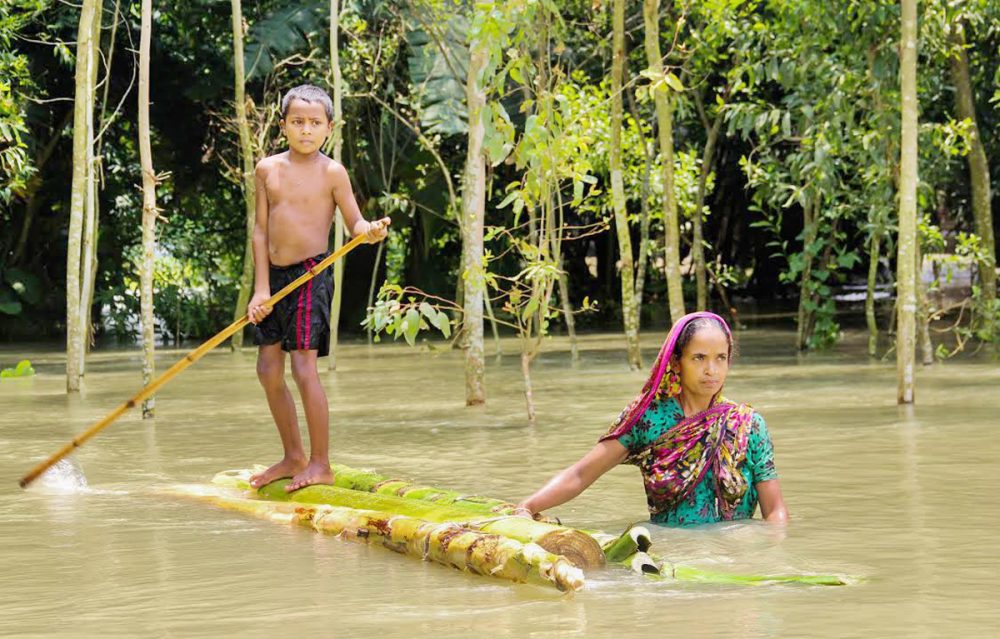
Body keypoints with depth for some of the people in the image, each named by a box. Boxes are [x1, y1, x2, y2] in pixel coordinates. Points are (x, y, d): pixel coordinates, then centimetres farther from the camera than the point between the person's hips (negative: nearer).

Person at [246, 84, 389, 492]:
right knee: (268, 370, 9)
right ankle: (294, 458, 23)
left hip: (311, 274, -6)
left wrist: (371, 231, -30)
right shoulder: (267, 170, 7)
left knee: (304, 369, -10)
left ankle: (321, 465, -1)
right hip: (274, 274, 6)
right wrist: (261, 288, 0)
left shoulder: (331, 173, -5)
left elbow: (354, 222, -5)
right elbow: (261, 230, 6)